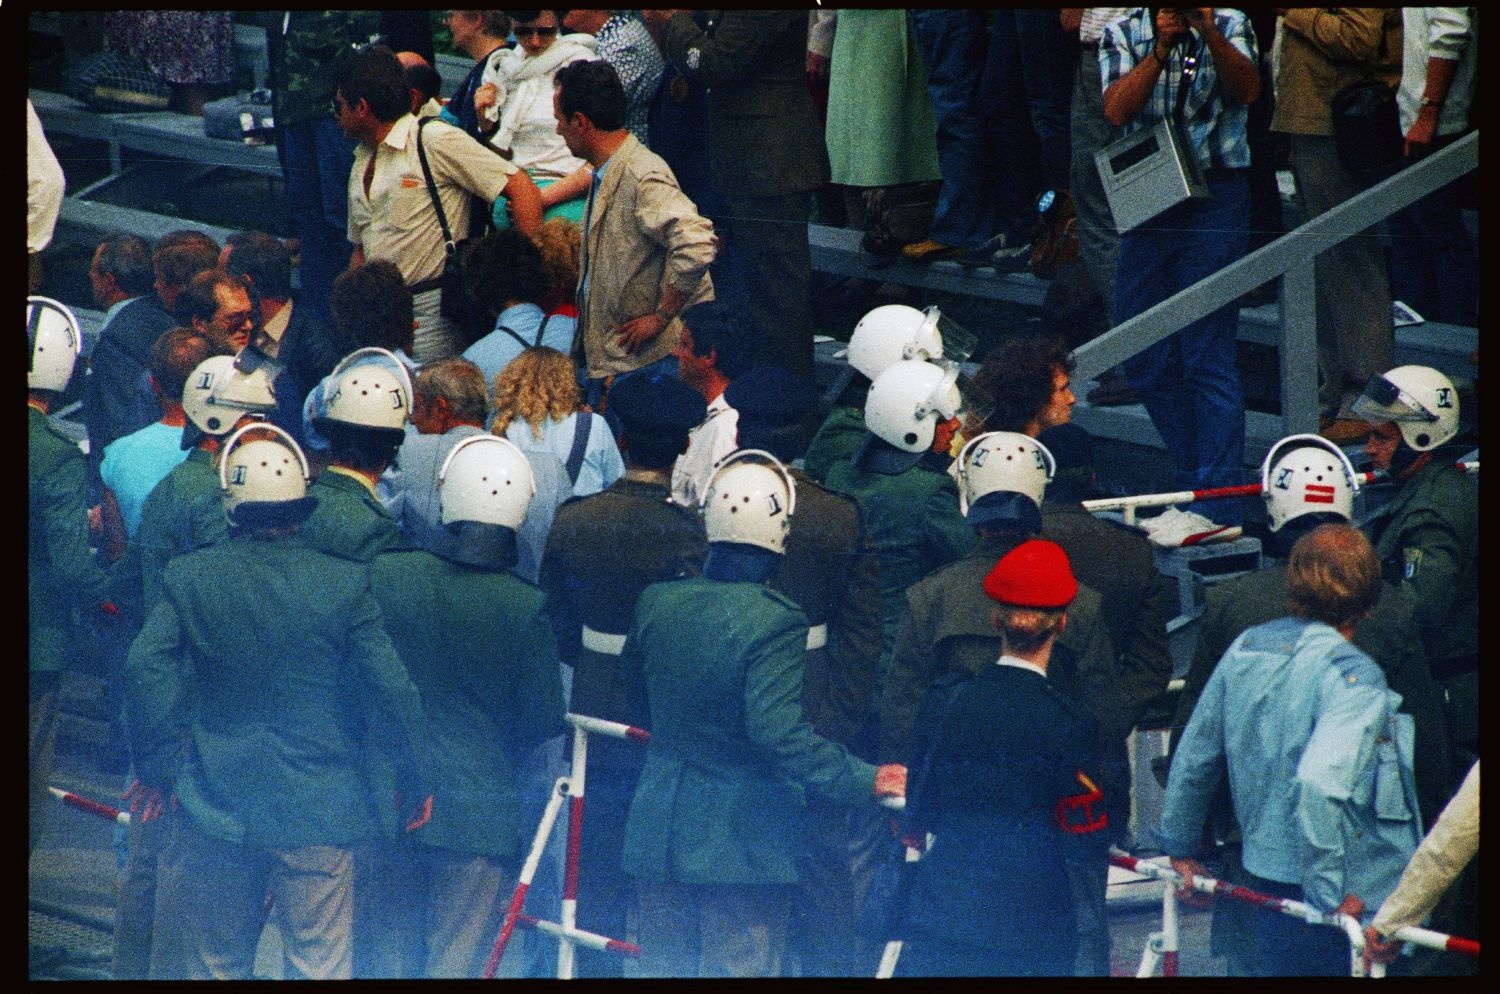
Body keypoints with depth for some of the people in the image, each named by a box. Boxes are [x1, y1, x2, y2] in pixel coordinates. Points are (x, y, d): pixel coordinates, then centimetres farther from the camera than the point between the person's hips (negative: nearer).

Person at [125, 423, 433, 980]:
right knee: (320, 967, 4)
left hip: (217, 808, 2)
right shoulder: (346, 584, -9)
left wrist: (158, 769, 0)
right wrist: (414, 782, 4)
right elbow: (391, 689, -10)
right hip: (318, 813, -2)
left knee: (215, 967, 13)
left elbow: (146, 669, -11)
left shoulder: (188, 578, -5)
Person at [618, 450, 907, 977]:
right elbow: (779, 731, -28)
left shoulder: (657, 603, -1)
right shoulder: (776, 622, -20)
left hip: (660, 833, 5)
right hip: (743, 846, -5)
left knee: (662, 966, 15)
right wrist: (864, 780, -23)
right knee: (738, 970, 3)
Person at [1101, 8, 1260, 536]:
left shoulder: (1231, 25, 5)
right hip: (1146, 199, 4)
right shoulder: (1123, 34, 8)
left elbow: (1248, 89, -14)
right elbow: (1117, 110, -8)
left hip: (1215, 199, -4)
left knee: (1207, 353, -8)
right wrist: (1161, 50, -20)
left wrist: (1210, 36, -29)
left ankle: (1217, 506, -8)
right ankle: (1191, 486, 21)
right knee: (1144, 359, 8)